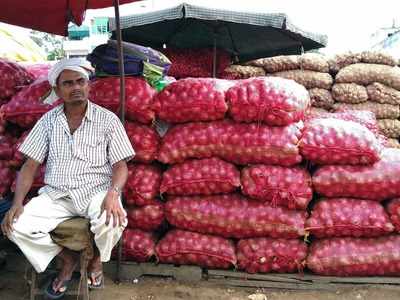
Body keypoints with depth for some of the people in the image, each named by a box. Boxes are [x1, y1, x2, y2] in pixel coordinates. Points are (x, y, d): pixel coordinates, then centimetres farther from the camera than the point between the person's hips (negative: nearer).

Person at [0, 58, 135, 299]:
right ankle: (68, 259, 9)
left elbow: (120, 165, -3)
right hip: (56, 195, 3)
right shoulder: (48, 121, 6)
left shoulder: (108, 120, -1)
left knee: (113, 221, -34)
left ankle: (96, 257, 7)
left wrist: (113, 193, -25)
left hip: (96, 192, -2)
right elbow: (30, 165, 5)